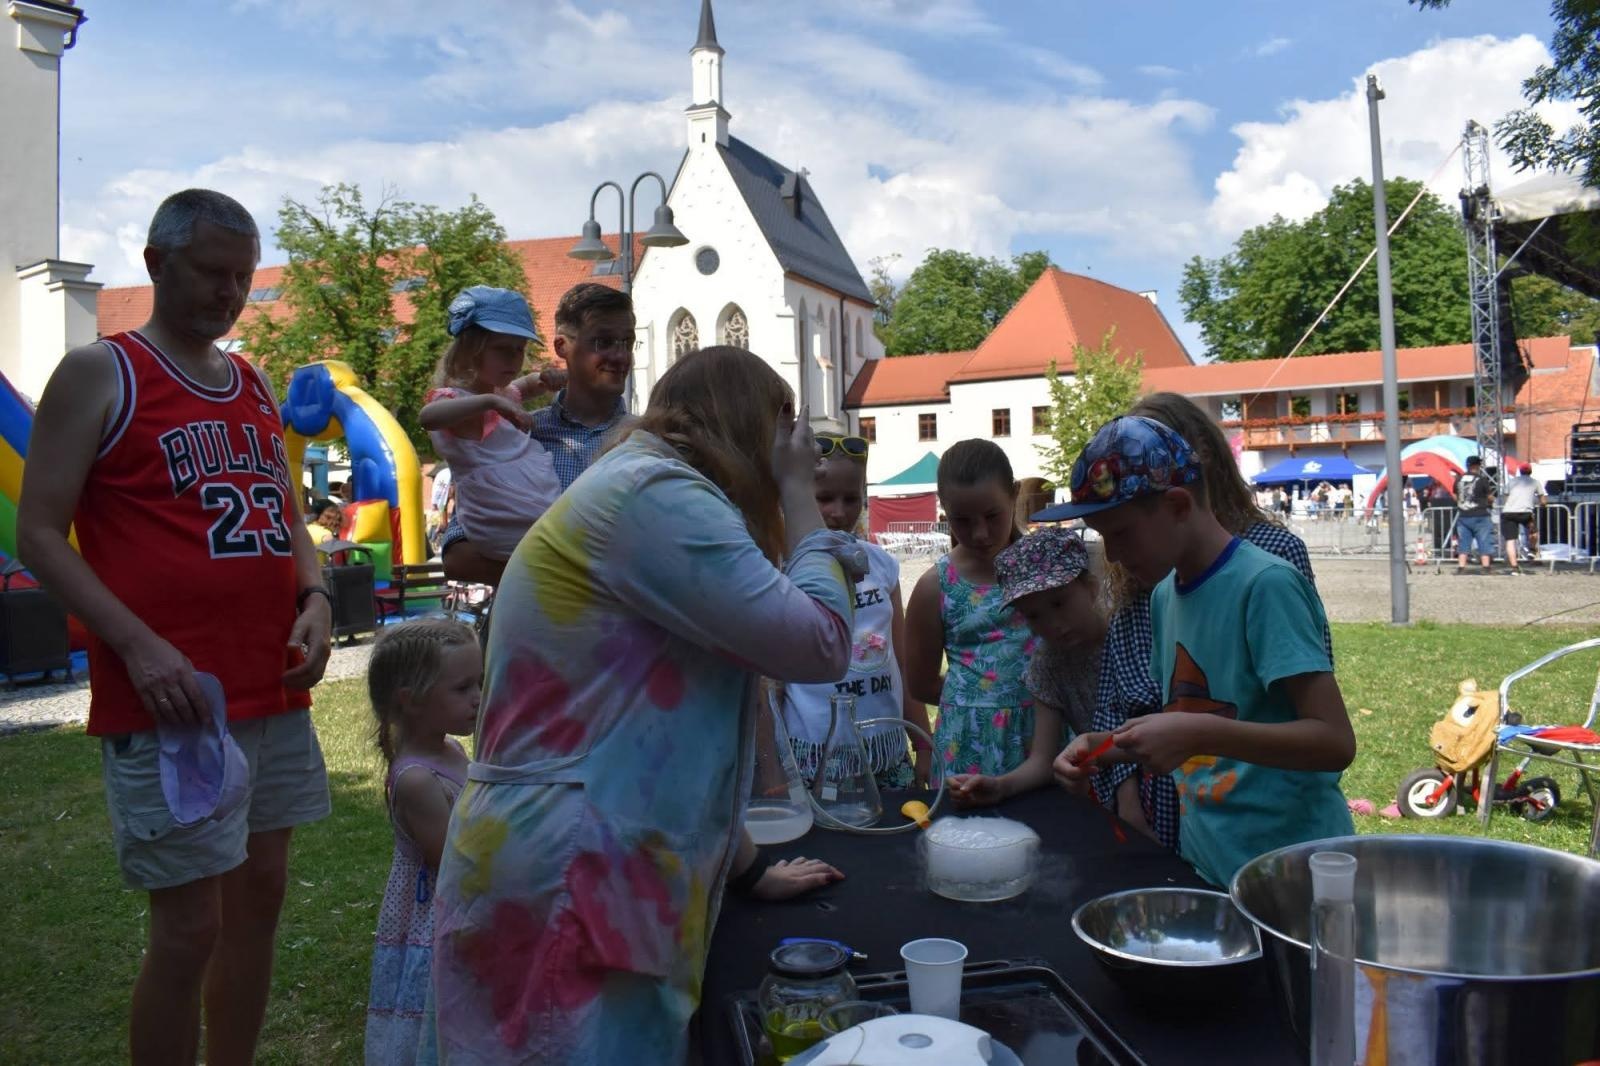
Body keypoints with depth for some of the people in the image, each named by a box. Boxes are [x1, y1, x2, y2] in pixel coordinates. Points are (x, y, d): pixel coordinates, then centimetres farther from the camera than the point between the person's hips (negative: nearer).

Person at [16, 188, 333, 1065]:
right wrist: (137, 645, -19)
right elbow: (39, 537, -8)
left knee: (258, 899, 14)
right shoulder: (97, 375, -4)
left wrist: (314, 601, -1)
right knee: (189, 926, -1)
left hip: (275, 696, 7)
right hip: (170, 705, -6)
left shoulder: (254, 386, 15)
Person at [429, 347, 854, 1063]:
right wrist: (798, 492, -4)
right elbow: (820, 646, -17)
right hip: (565, 885, -10)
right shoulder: (658, 497, -16)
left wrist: (749, 869, 23)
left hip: (598, 875, 10)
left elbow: (678, 721, 21)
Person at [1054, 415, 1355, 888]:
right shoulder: (1164, 596, 5)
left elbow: (1335, 741, -22)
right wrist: (1101, 745, -2)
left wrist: (1199, 734, -30)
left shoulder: (1265, 585, -18)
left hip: (1287, 870, -7)